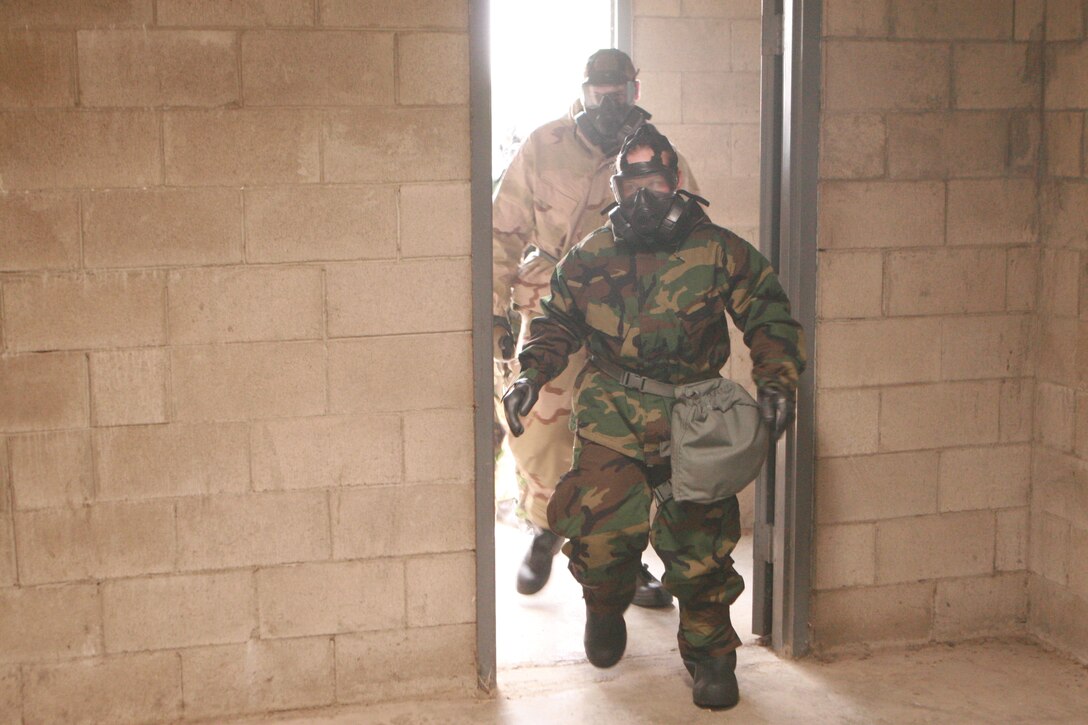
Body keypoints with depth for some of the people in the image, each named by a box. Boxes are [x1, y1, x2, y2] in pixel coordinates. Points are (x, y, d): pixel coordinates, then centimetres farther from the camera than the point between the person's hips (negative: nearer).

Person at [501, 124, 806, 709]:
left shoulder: (718, 251, 2)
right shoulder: (590, 257, 7)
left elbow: (770, 318, 7)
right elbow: (557, 321, 20)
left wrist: (776, 382, -7)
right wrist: (531, 374, 4)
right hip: (611, 412, 1)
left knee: (698, 540, -6)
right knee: (601, 526, -14)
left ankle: (710, 654, 17)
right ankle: (606, 607, 22)